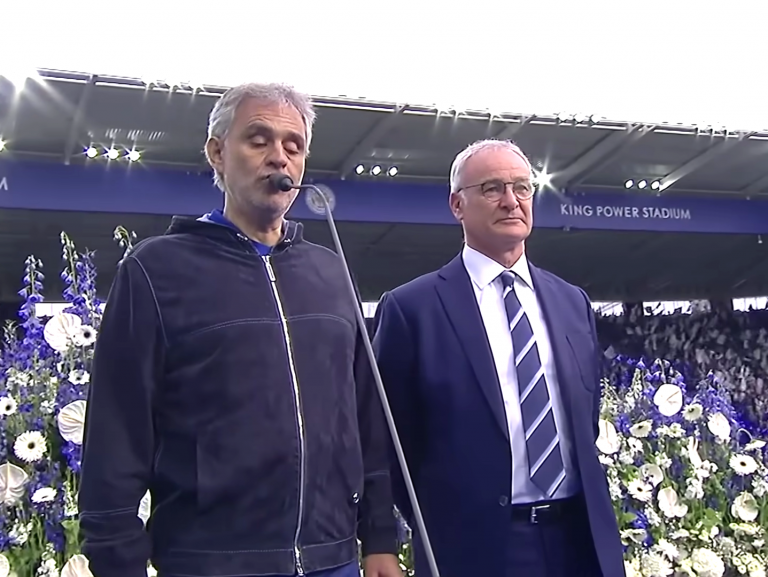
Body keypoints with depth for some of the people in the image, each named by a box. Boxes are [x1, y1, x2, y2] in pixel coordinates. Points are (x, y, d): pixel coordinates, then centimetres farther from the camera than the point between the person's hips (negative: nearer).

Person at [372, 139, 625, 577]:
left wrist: (595, 524, 11)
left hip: (582, 538, 5)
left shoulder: (573, 302, 9)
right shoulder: (412, 308, -8)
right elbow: (392, 441, -3)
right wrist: (438, 529, -1)